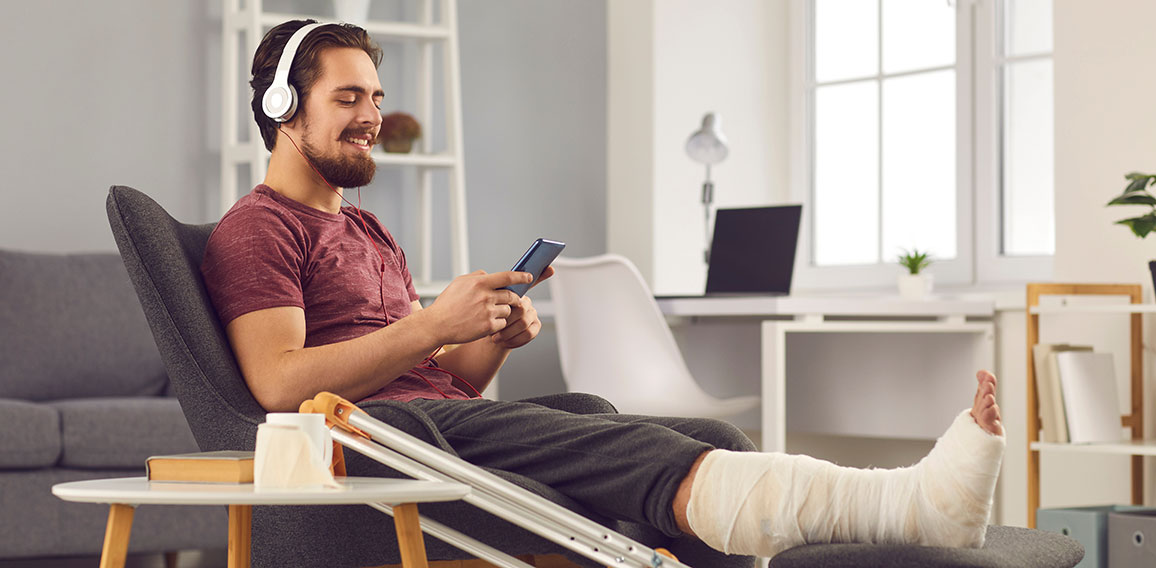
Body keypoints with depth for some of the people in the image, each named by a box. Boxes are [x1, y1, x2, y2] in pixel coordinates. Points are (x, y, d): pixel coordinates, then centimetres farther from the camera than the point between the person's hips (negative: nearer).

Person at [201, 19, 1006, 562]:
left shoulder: (369, 234, 32)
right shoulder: (254, 232, 4)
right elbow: (279, 383, -13)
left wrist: (495, 341, 0)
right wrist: (436, 324, -15)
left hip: (452, 414, 10)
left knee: (711, 441, -14)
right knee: (624, 448, -34)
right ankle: (902, 503, -53)